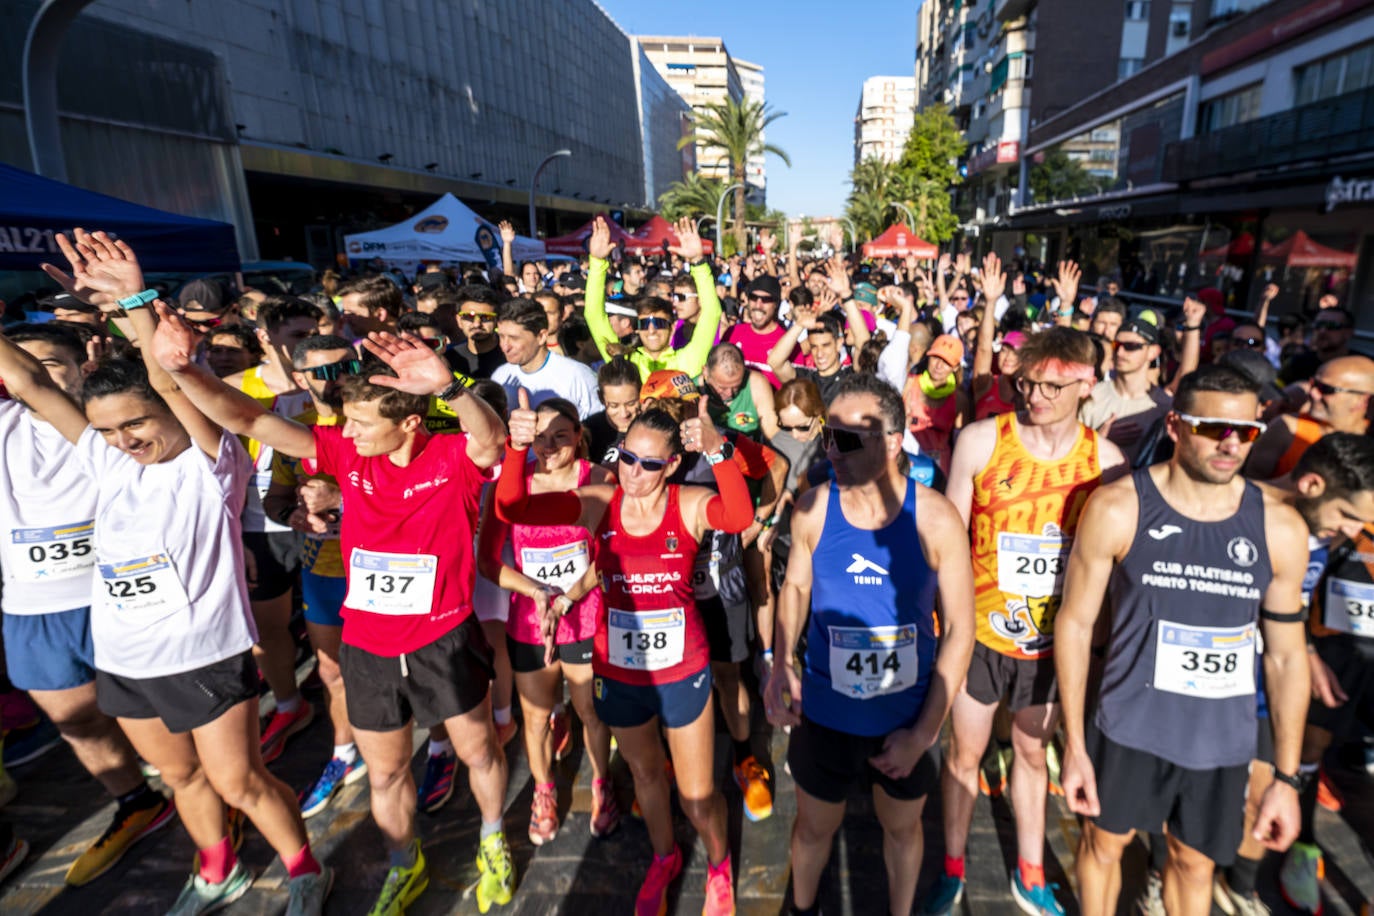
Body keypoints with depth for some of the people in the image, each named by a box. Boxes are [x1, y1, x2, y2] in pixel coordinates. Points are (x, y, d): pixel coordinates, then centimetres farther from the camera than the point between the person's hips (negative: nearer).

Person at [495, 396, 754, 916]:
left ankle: (718, 864, 49)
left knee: (698, 797, 14)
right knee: (645, 774, 28)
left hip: (683, 672, -2)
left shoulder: (689, 506, -18)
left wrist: (716, 452, -54)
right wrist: (517, 447, -38)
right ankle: (664, 859, 58)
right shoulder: (599, 505, -12)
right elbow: (510, 508, -21)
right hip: (617, 674, 3)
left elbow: (739, 517, -40)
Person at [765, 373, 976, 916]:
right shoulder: (813, 509, -16)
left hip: (909, 715, -1)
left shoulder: (935, 518, -20)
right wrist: (781, 664, -12)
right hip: (823, 712, 1)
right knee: (815, 826, 23)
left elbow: (959, 630, -12)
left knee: (901, 826, 25)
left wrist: (924, 732, -11)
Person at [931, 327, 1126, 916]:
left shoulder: (1105, 460, -7)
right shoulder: (981, 440, -13)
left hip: (1053, 639, 2)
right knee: (964, 753, 14)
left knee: (1034, 753, 22)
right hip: (980, 632, -2)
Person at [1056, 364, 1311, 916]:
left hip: (1223, 741, 2)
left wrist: (1286, 776, 3)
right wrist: (1074, 742, -9)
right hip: (1128, 728, -2)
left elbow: (1287, 655, 1)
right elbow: (1076, 622, -10)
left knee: (1195, 863, 22)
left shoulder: (1280, 528, -7)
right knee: (1104, 843, 18)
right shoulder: (1116, 509, -16)